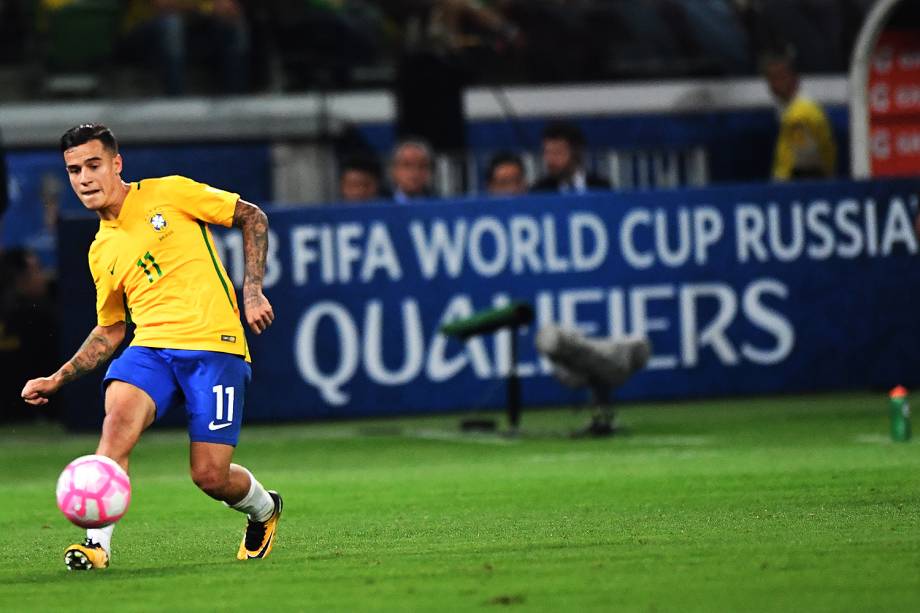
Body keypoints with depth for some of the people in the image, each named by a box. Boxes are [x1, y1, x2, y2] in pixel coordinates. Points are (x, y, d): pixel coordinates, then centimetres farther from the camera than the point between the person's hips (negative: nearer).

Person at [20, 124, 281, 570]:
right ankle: (97, 542, -32)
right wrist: (57, 379, 15)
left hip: (214, 346, -4)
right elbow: (110, 331, 26)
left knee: (210, 477, -8)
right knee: (118, 417, -29)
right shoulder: (101, 253, 16)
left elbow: (251, 217, 7)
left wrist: (252, 290, -4)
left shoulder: (169, 194, 1)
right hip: (151, 346, 4)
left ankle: (264, 509, 28)